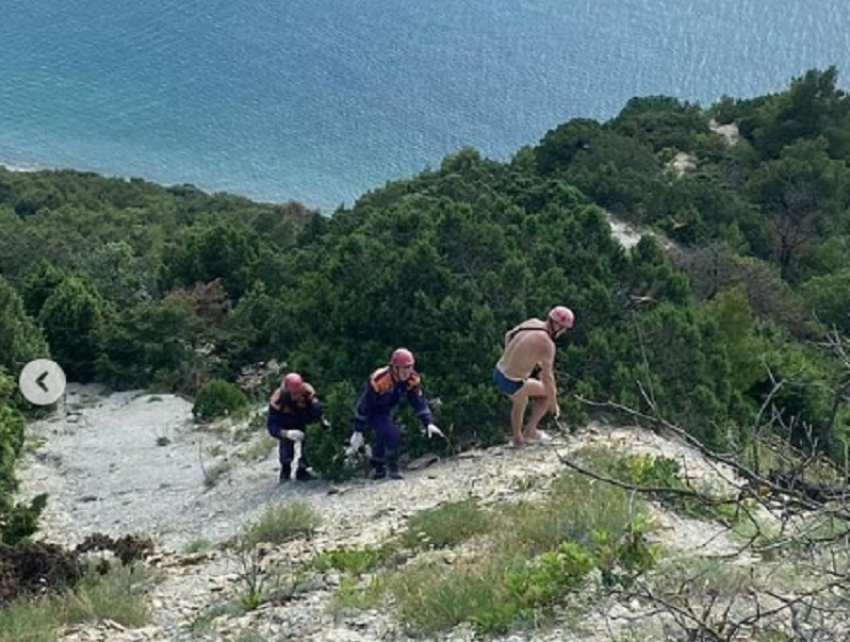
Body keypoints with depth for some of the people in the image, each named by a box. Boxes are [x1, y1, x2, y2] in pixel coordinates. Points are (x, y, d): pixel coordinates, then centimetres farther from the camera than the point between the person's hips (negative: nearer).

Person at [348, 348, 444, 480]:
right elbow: (364, 405, -28)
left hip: (385, 411, 7)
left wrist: (428, 423, -21)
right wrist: (358, 431, -23)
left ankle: (378, 467, 39)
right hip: (372, 413, -6)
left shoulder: (412, 380, -19)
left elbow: (419, 403, -10)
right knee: (393, 433, -24)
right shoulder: (378, 380, -36)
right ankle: (392, 467, -8)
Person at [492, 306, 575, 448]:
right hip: (512, 384, -8)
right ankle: (530, 431, 20)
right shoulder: (547, 344, -22)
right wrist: (553, 404, -8)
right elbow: (547, 377, -20)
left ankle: (517, 439, 50)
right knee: (547, 392, 13)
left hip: (498, 373, 8)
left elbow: (509, 335, 19)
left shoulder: (532, 322, 1)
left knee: (521, 402, 34)